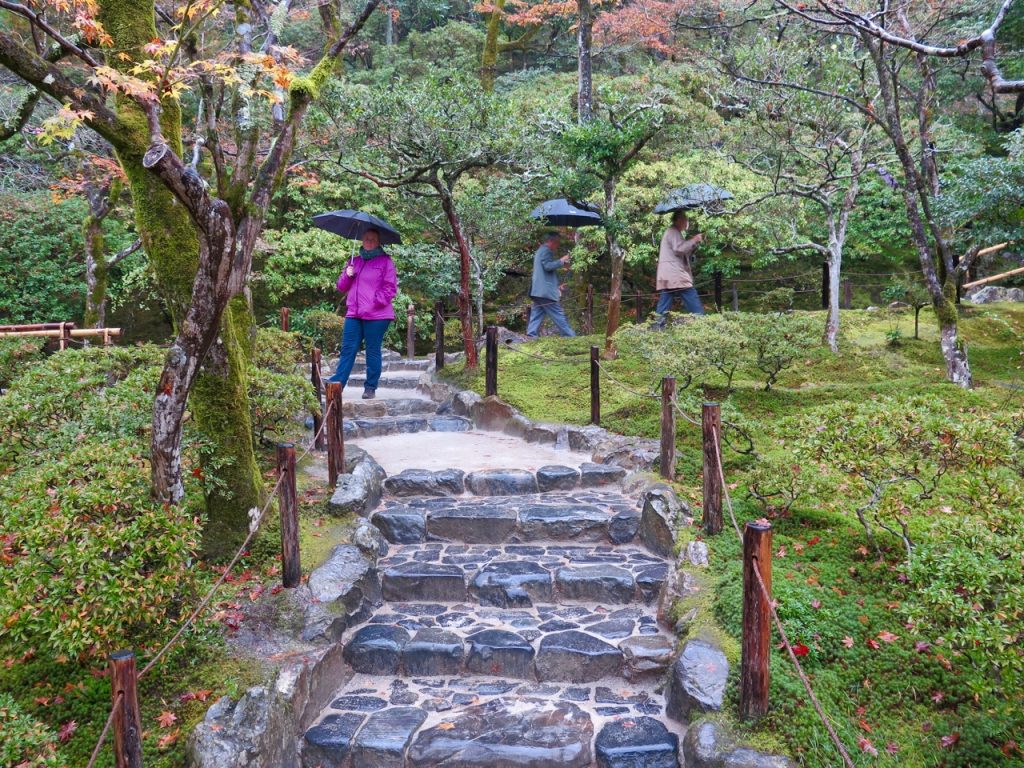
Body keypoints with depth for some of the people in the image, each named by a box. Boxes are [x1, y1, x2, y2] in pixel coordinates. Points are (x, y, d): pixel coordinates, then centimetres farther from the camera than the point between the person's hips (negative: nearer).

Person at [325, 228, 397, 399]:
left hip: (376, 315, -5)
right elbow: (341, 287, 20)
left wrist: (375, 302, -13)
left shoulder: (385, 261, 1)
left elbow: (391, 288, -5)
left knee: (373, 351, 0)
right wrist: (347, 275, 0)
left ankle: (371, 388, 7)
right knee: (347, 350, 2)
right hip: (354, 314, 5)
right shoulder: (355, 261, 18)